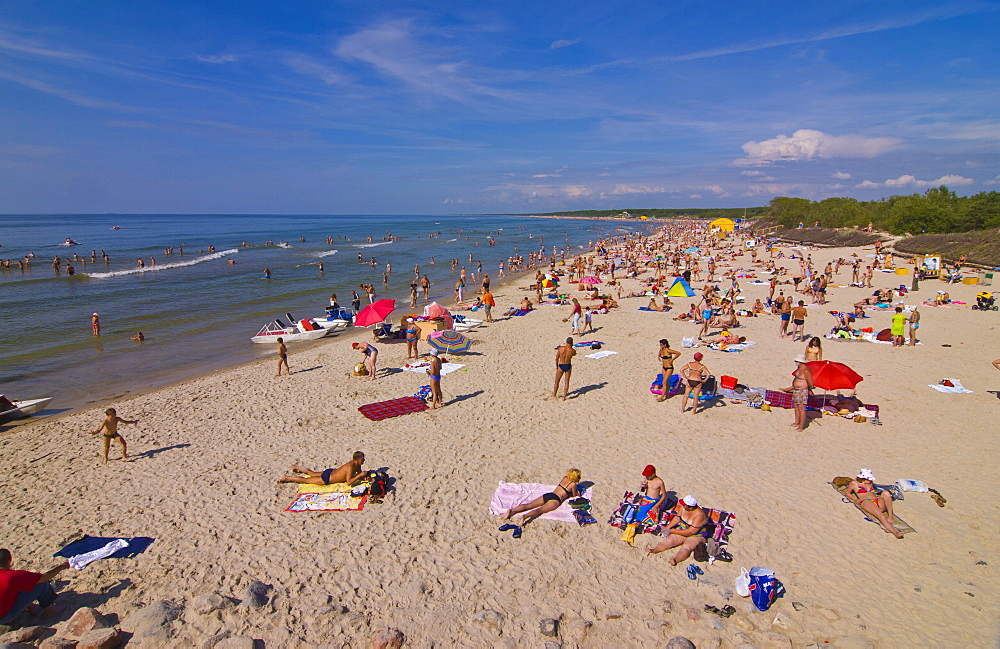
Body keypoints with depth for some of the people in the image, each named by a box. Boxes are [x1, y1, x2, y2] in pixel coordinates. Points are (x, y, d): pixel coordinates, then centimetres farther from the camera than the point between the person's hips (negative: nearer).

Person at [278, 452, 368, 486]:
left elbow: (359, 473, 10)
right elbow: (348, 482, -38)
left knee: (312, 473, 30)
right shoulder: (350, 467, -34)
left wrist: (364, 476, -10)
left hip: (330, 472, 8)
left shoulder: (357, 464, -7)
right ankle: (287, 478, 18)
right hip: (326, 479, -8)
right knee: (305, 480, 6)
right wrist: (360, 475, -38)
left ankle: (296, 468, 49)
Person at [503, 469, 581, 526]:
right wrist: (576, 493, 40)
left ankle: (511, 511, -28)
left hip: (547, 495, 6)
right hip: (555, 499, -6)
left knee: (529, 505, -8)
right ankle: (525, 516, -55)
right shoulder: (573, 484, 7)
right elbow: (574, 495, 20)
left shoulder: (565, 478, 26)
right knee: (540, 510, -27)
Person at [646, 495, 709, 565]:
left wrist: (672, 531, -23)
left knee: (686, 547, -35)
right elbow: (677, 518, 12)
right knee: (669, 540, -19)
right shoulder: (683, 507, -5)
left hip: (697, 535, -7)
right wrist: (667, 528, 2)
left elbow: (691, 532, -27)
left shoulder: (699, 515, -26)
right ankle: (653, 550, -38)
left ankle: (675, 560, -62)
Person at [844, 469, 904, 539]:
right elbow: (847, 493, 21)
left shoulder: (871, 483, 32)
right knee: (881, 515, -38)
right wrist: (856, 500, 4)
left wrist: (880, 496, 20)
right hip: (866, 502, -5)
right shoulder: (855, 483, 17)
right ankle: (895, 532, -57)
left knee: (886, 493, -30)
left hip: (879, 502, 5)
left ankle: (890, 517, -35)